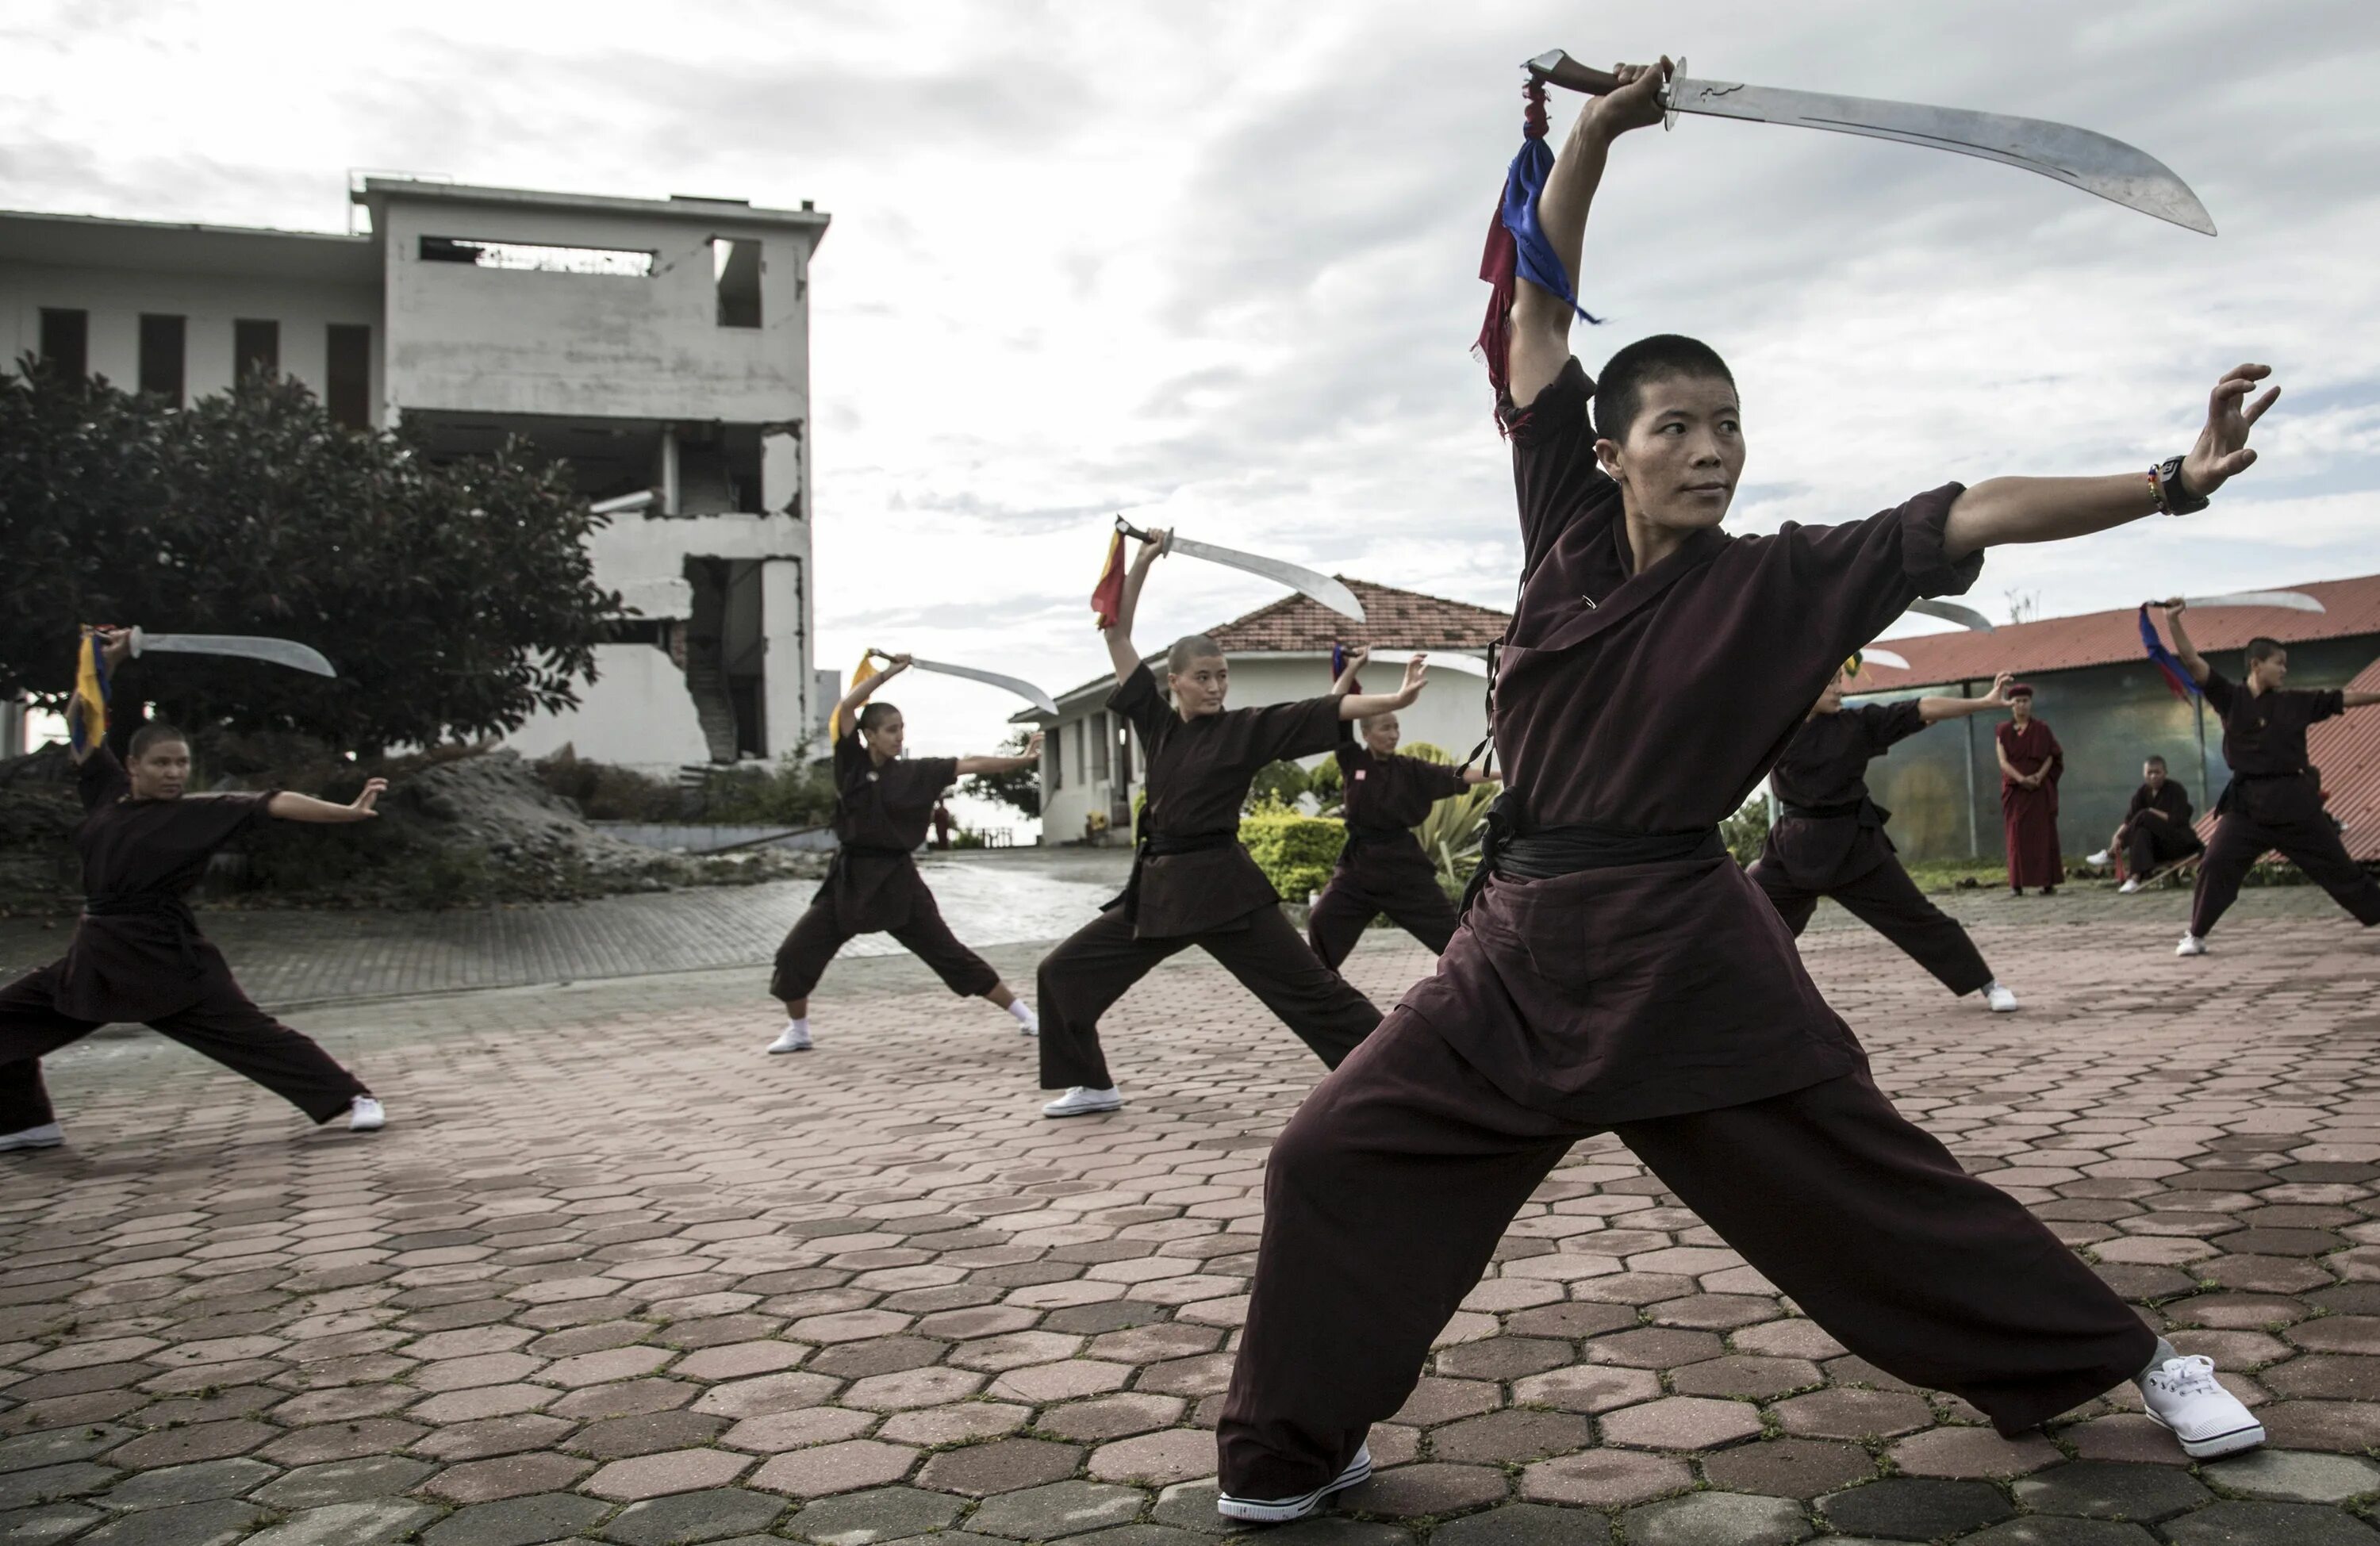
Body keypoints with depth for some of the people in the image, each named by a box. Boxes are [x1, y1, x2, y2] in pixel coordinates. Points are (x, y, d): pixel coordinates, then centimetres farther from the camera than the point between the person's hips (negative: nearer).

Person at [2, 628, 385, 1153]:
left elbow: (276, 803, -14)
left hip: (166, 955, -6)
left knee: (247, 1031, -10)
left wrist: (350, 812, -23)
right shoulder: (109, 793, 7)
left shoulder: (203, 812, -6)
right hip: (97, 952, 6)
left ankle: (352, 1098, -6)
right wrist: (105, 663, 5)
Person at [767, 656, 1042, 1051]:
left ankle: (1025, 1015, 7)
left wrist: (1024, 759, -12)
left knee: (951, 954, 0)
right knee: (795, 952, -3)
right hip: (851, 877, 1)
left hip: (897, 878, -1)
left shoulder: (915, 772, 0)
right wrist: (888, 672, -10)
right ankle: (797, 1031, 20)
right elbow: (845, 707, -11)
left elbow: (972, 764, -5)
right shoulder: (852, 764, -1)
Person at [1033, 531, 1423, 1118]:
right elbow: (1117, 635, 8)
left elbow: (1325, 711, -11)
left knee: (1309, 987, -5)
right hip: (1157, 886, 5)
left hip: (1223, 884, -5)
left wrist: (1395, 700, -23)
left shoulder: (1248, 728, -2)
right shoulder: (1155, 723, 7)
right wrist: (1142, 562, 5)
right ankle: (1091, 1084, 22)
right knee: (1063, 972, 8)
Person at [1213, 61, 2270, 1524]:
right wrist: (1593, 138, 4)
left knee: (1867, 1181, 5)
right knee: (1336, 1161, -1)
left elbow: (1976, 515, -6)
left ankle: (2129, 1356, 28)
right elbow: (1540, 314, 9)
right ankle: (1296, 1451, 16)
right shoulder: (1572, 525, 5)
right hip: (1523, 942, 3)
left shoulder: (1782, 579, -1)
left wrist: (2174, 482, -16)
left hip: (1686, 948, -3)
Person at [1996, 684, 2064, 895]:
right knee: (2018, 835, -2)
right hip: (2014, 789, 0)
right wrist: (2021, 778, -19)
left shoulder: (2042, 728, 7)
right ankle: (2017, 883, -3)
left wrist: (2040, 775, -17)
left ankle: (2048, 882, -2)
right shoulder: (2003, 731, 6)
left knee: (2043, 834, -2)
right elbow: (2003, 761, -3)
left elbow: (2052, 756, 1)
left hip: (2041, 789, 0)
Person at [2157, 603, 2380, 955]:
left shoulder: (2295, 702, 6)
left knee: (2337, 866, 10)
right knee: (2216, 864, -9)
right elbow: (2193, 662, -9)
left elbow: (2343, 699, 14)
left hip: (2293, 799, 2)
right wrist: (2173, 621, -19)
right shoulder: (2230, 697, -1)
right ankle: (2196, 935, 4)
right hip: (2247, 801, -2)